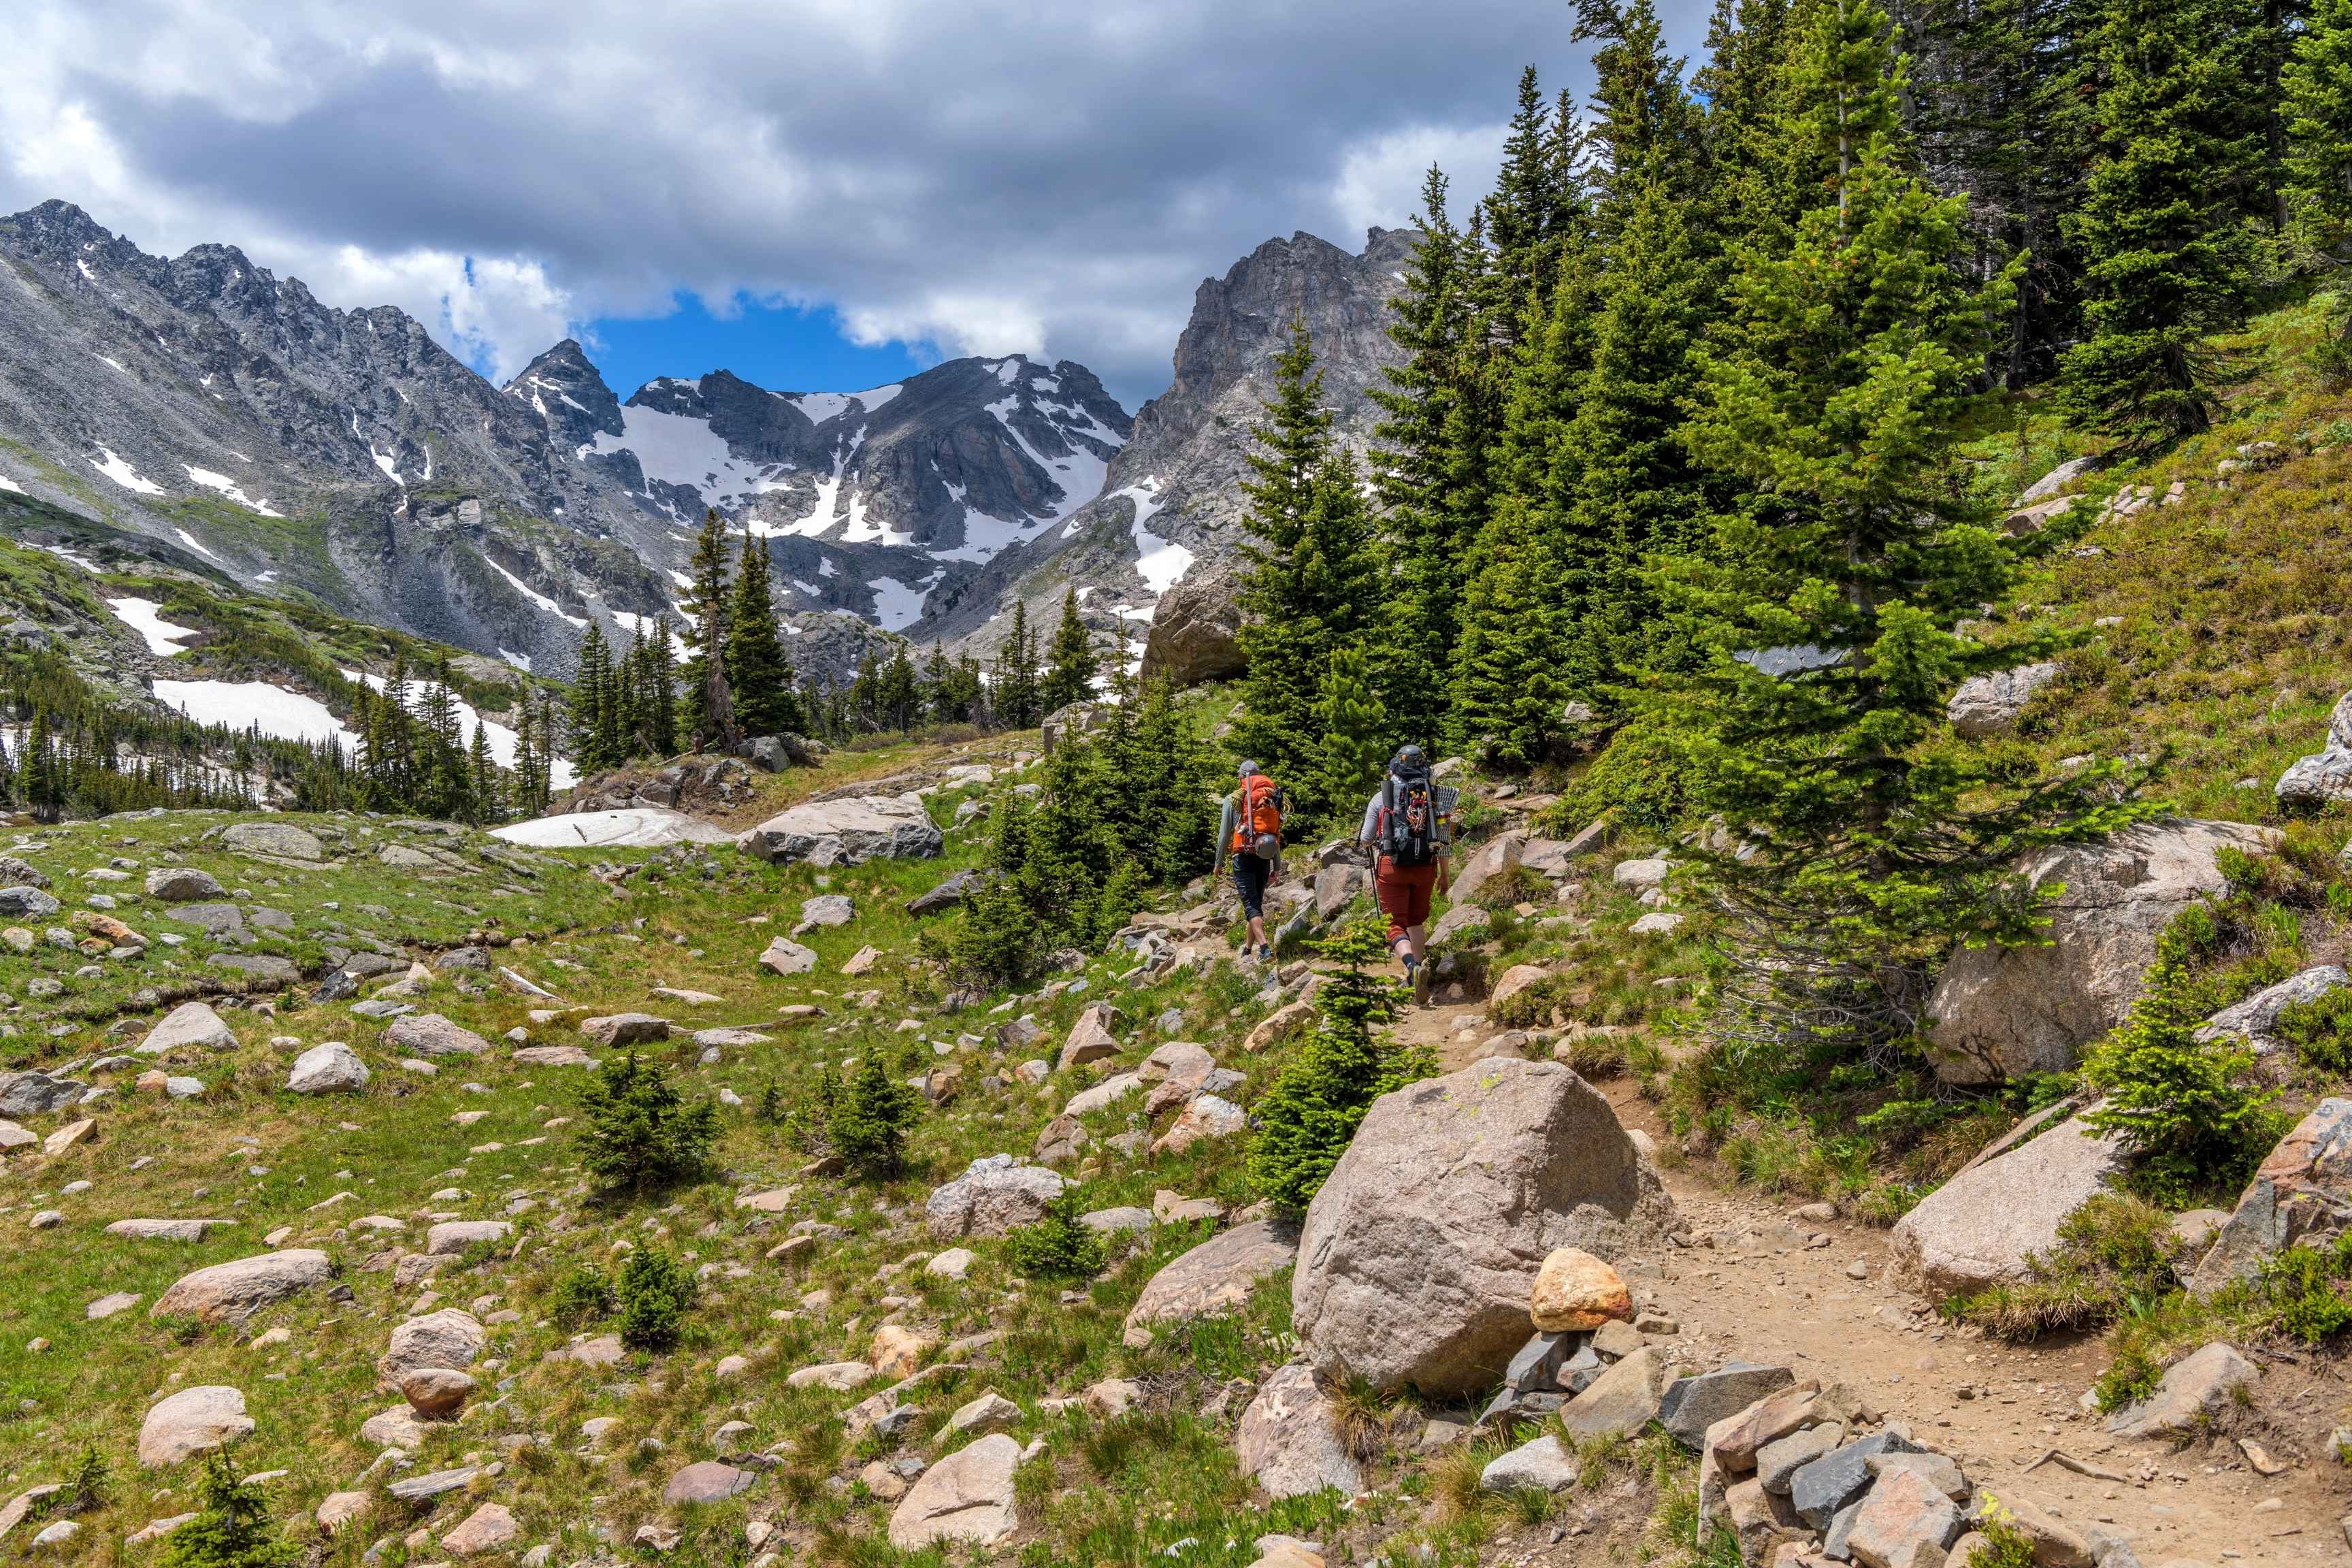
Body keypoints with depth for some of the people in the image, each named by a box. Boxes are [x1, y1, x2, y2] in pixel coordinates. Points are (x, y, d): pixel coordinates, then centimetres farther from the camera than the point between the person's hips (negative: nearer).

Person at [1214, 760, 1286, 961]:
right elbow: (1277, 835, 12)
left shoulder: (1233, 800, 0)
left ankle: (1265, 947, -25)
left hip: (1243, 857, -4)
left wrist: (1219, 862, 10)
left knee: (1251, 904, -8)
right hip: (1264, 859, 4)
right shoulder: (1272, 799, 10)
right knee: (1257, 903, 15)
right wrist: (1277, 867, 17)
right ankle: (1248, 949, 22)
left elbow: (1224, 834, 0)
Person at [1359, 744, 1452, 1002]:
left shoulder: (1382, 796, 3)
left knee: (1395, 925, -1)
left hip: (1392, 865, -3)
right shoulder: (1435, 795, 7)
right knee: (1416, 921, 22)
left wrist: (1373, 840, 30)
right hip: (1425, 867, 3)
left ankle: (1413, 967, -28)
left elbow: (1366, 840, 5)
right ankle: (1414, 978, 24)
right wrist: (1446, 874, 15)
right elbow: (1443, 839, 5)